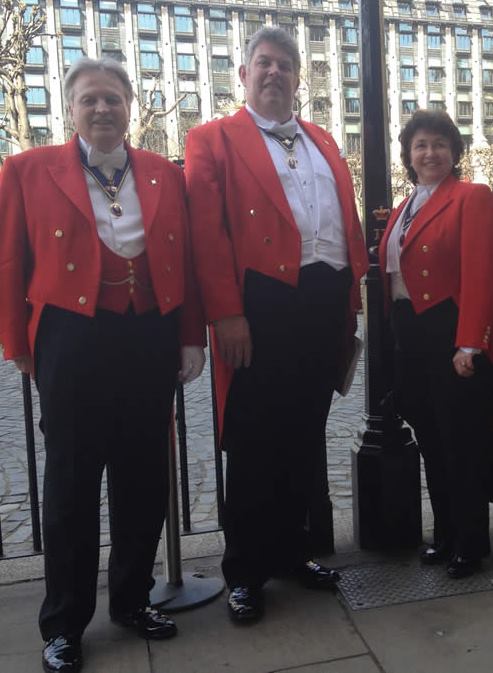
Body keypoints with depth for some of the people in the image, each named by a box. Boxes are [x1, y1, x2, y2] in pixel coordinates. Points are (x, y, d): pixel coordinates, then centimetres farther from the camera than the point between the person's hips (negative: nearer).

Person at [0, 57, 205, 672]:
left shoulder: (165, 174, 9)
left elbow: (185, 261, 7)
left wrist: (191, 339, 2)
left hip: (151, 339, 3)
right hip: (73, 342, -2)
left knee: (145, 477, 11)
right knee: (72, 481, 8)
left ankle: (132, 598, 32)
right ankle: (63, 623, 25)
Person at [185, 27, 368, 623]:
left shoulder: (323, 141, 22)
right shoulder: (213, 140, 4)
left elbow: (348, 223, 18)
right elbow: (206, 231, -8)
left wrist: (350, 301, 10)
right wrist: (226, 313, -17)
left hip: (327, 302, 6)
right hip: (263, 306, -5)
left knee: (305, 439, 14)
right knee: (254, 444, 2)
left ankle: (291, 550, 31)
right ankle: (246, 571, 18)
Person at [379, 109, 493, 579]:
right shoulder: (404, 209, 17)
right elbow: (391, 274, 12)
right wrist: (396, 336, -1)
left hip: (453, 338, -7)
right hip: (410, 337, 7)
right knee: (430, 441, 14)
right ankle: (445, 535, 29)